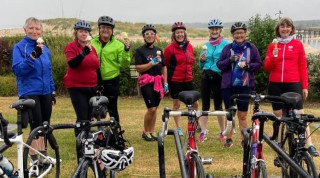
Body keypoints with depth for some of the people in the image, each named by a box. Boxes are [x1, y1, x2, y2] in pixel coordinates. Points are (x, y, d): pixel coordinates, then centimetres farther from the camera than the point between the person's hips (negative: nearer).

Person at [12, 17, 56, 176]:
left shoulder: (45, 49, 10)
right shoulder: (19, 47, -6)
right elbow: (17, 69, -17)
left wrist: (53, 92, 17)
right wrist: (33, 56, -29)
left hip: (45, 93, 5)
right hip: (29, 93, -5)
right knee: (36, 127, -9)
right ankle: (34, 162, 1)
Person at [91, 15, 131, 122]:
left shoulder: (118, 45, 0)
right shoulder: (92, 43, 6)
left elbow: (124, 64, -5)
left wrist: (126, 51, -20)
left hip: (111, 81, -2)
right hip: (94, 81, 2)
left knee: (112, 110, 5)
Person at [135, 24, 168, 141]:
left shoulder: (159, 50, 14)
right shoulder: (140, 51, -3)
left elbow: (164, 67, 16)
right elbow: (138, 68, -11)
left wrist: (165, 83, 10)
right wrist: (152, 63, -21)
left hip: (158, 82, 5)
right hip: (147, 82, -5)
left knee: (154, 108, 8)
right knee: (151, 109, -11)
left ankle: (151, 132, 18)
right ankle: (145, 132, 7)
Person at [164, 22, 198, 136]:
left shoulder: (189, 46, 5)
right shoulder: (170, 48, -9)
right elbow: (165, 65, 0)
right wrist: (167, 79, 2)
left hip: (188, 80, 4)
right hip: (175, 80, -4)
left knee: (195, 103, 7)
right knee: (176, 104, 5)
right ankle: (178, 128, 18)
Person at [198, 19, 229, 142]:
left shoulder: (225, 44, -2)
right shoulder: (206, 45, 11)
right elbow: (201, 65, 14)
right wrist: (202, 60, -6)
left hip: (218, 77, -4)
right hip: (205, 76, 4)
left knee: (218, 105, 2)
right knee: (205, 105, 6)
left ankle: (222, 132, 15)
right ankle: (203, 132, 12)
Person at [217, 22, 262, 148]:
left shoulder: (251, 48, 2)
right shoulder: (227, 48, 2)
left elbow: (258, 64, 4)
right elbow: (219, 64, 1)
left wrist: (248, 66, -14)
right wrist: (229, 60, -17)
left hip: (245, 86, -1)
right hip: (228, 85, 1)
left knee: (242, 115, 5)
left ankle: (244, 140, 15)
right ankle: (229, 139, 20)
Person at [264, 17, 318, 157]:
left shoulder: (297, 44, 4)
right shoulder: (272, 46, 8)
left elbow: (303, 66, 5)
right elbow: (267, 68, 5)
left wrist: (305, 86, 2)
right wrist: (273, 57, -14)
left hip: (293, 84, -2)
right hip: (275, 85, 2)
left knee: (300, 115, -8)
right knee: (278, 116, 8)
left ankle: (310, 145, -6)